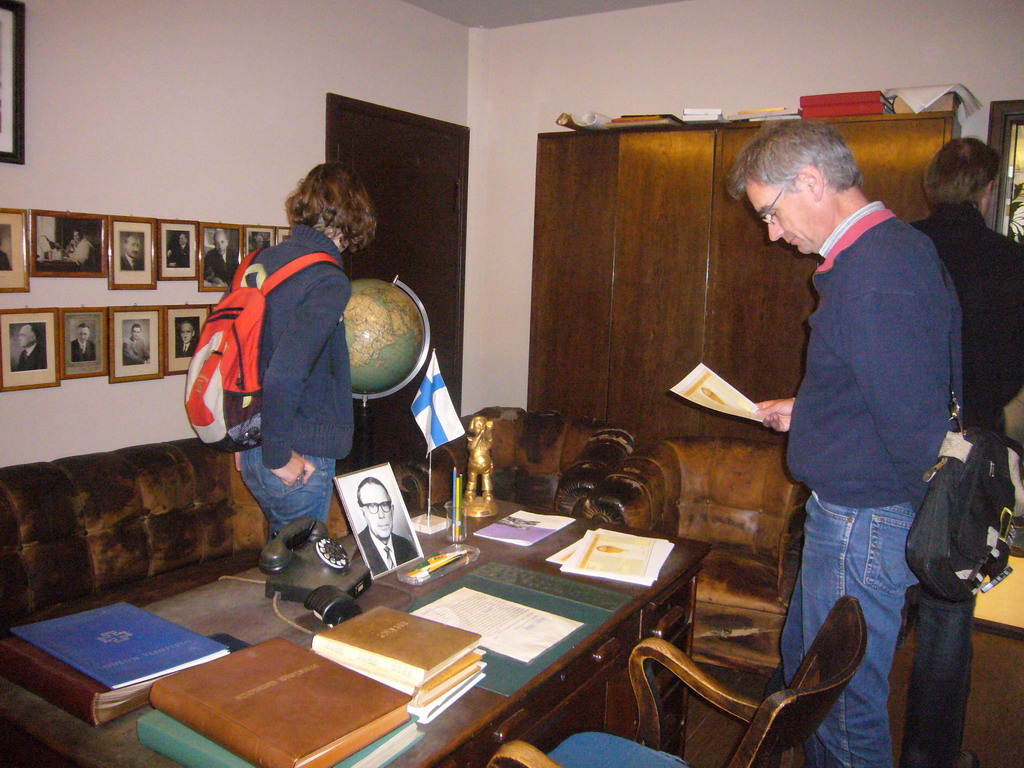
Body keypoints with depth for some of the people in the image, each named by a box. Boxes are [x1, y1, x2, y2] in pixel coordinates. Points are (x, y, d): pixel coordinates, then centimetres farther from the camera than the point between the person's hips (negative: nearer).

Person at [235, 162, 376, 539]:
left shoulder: (260, 262, 5)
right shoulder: (329, 283, -19)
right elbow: (284, 376, -30)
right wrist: (279, 456, -16)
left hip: (251, 452, 8)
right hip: (301, 459, -8)